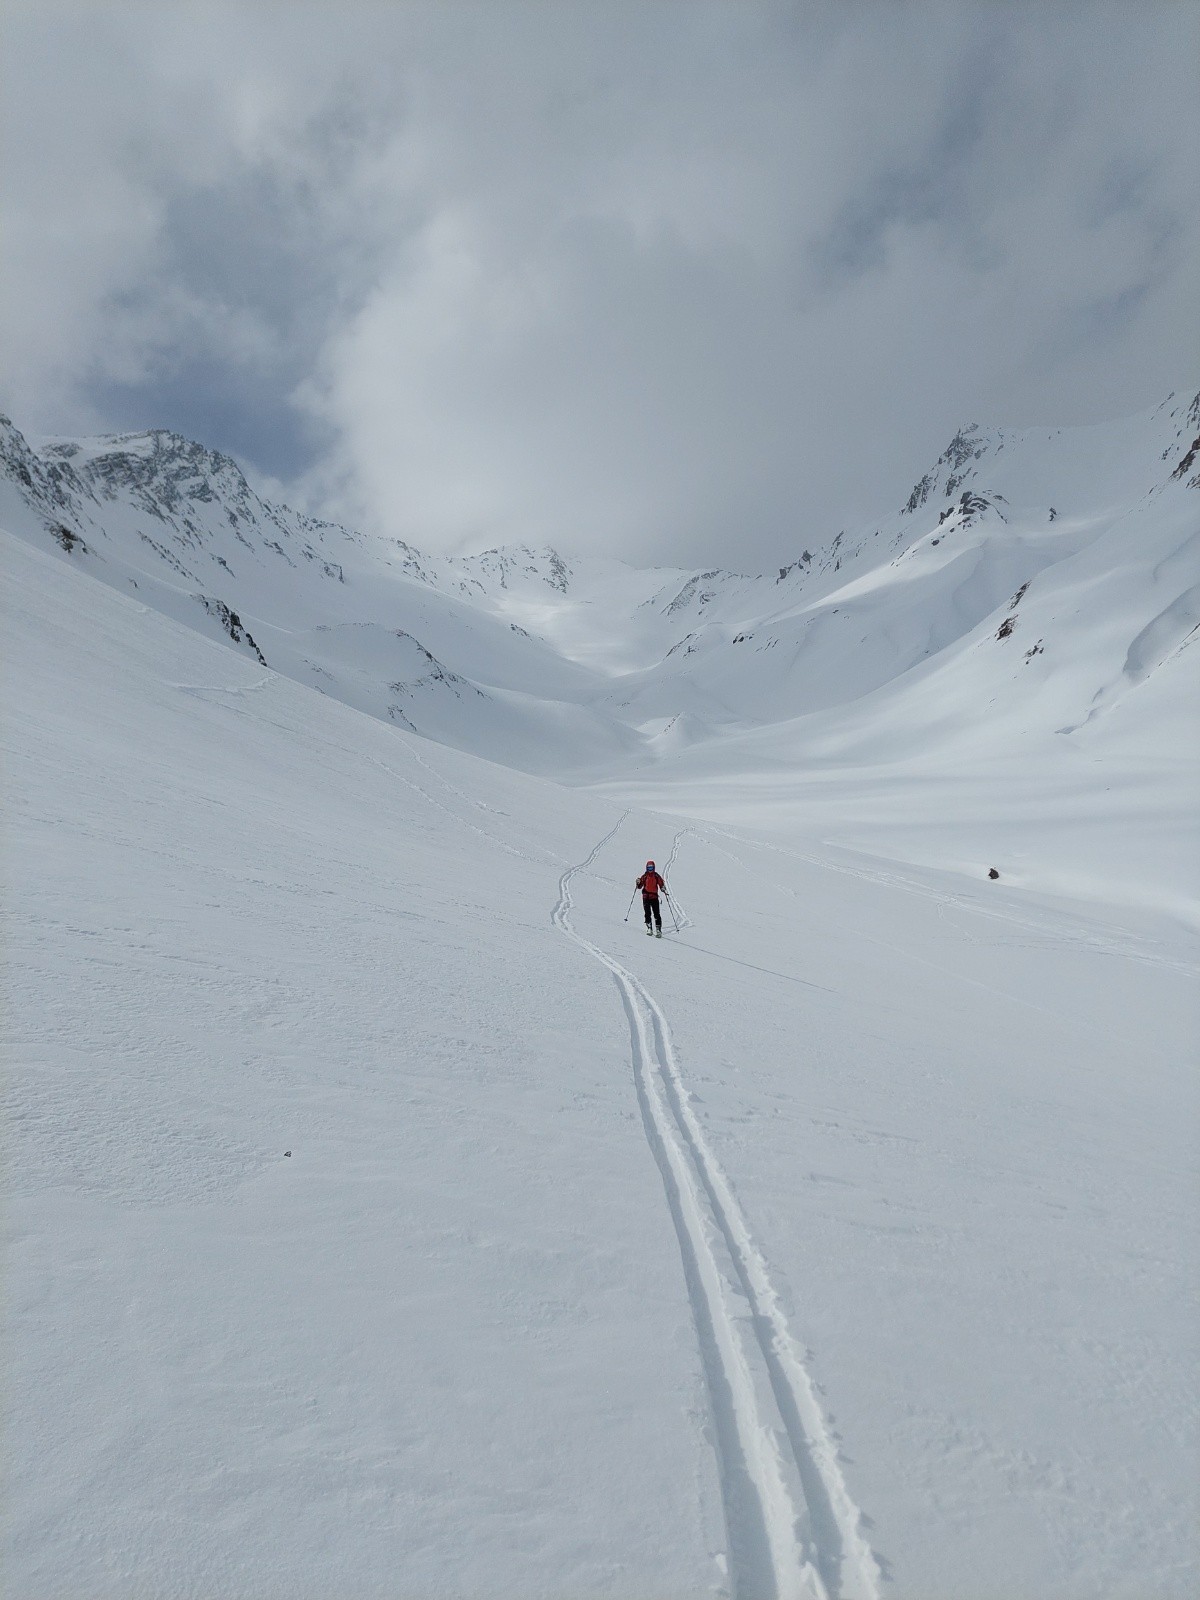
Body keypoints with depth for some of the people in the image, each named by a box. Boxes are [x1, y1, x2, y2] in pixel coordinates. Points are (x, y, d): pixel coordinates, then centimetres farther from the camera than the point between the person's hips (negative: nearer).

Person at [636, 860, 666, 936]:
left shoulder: (656, 876, 4)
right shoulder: (644, 876, 4)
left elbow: (661, 884, 6)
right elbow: (640, 887, 3)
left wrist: (663, 888, -15)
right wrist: (638, 883, -18)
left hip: (654, 897, 0)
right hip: (646, 897, 0)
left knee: (657, 914, -6)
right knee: (648, 913, -5)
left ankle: (658, 930, -5)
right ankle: (649, 928, 4)